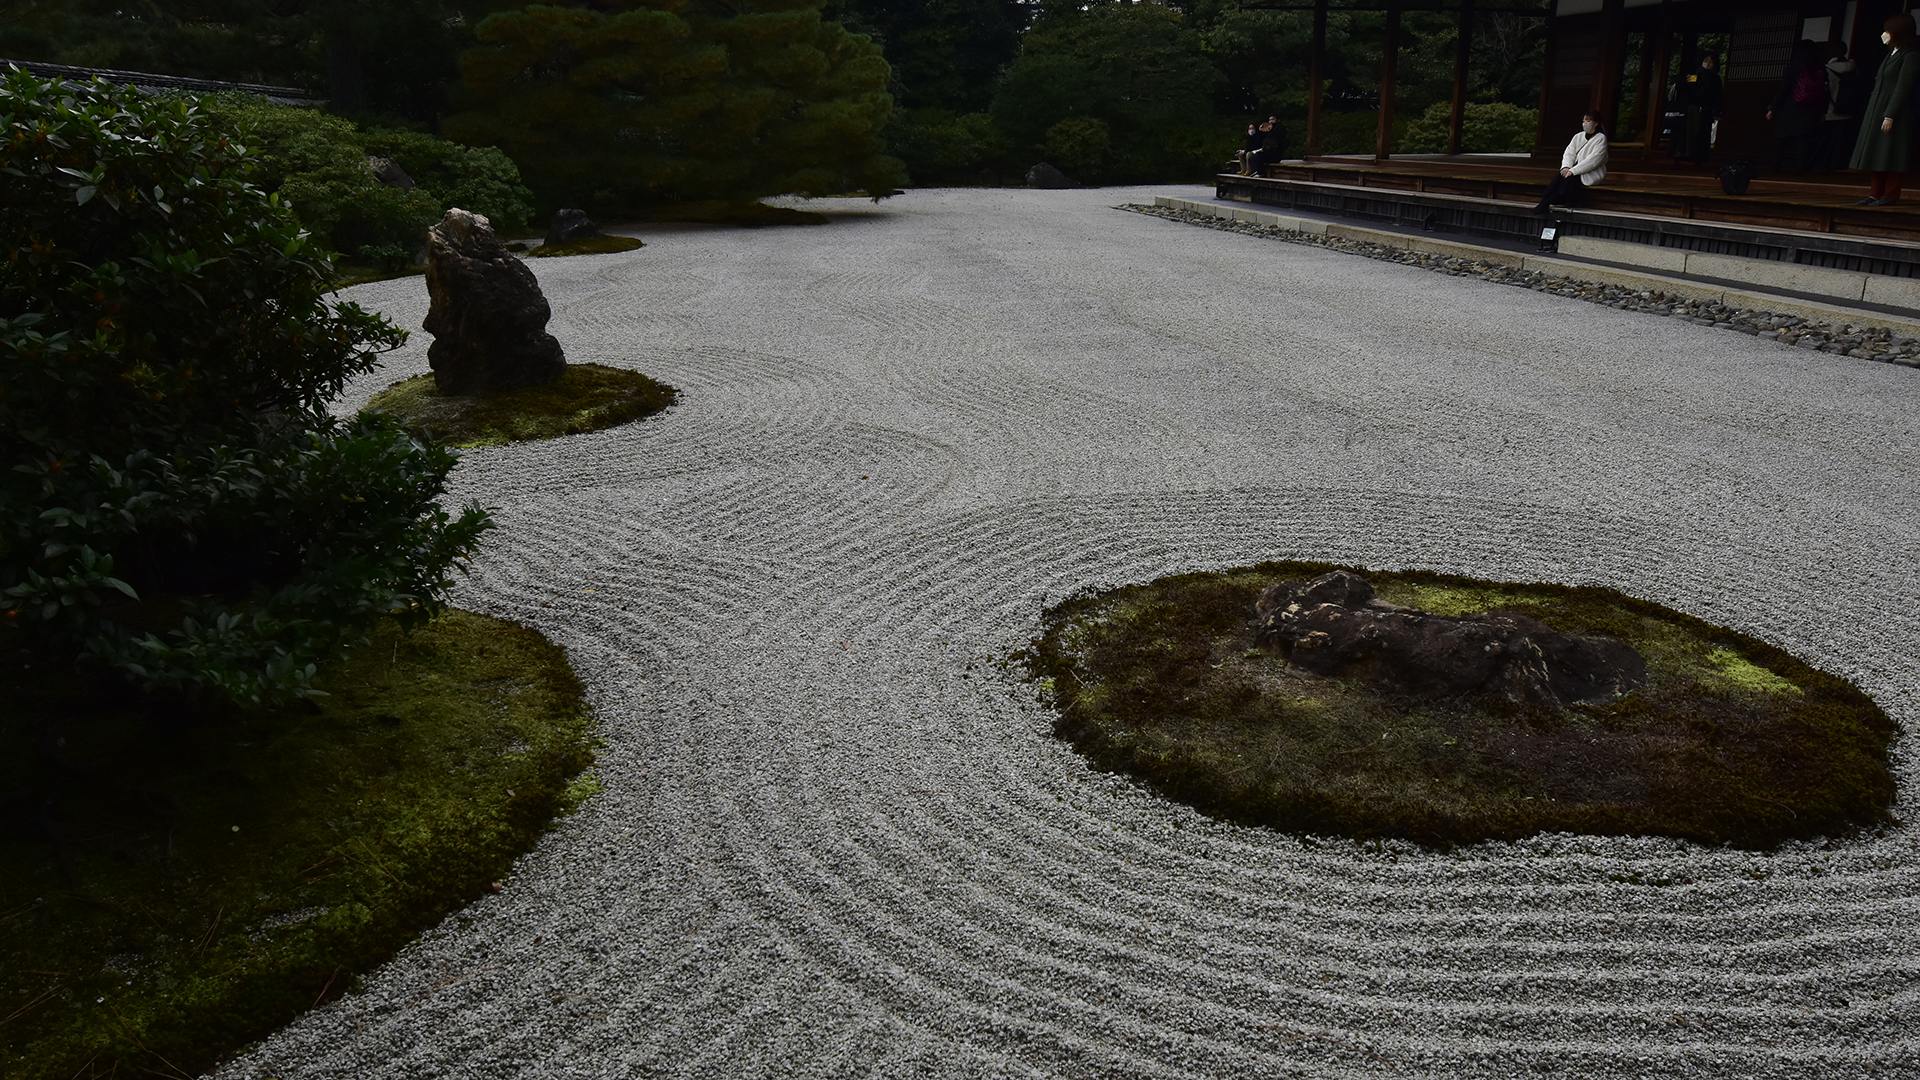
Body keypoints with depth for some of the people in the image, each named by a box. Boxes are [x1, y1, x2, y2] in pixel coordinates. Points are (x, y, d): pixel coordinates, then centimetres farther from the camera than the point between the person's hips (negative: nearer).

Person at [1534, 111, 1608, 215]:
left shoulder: (1600, 138, -5)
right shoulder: (1578, 137, 16)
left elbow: (1593, 160, -16)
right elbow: (1569, 153, 6)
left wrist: (1573, 170, -24)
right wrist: (1566, 167, -16)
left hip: (1592, 174, -5)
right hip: (1576, 171, 5)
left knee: (1570, 178, -32)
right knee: (1560, 175, -26)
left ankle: (1545, 204, -34)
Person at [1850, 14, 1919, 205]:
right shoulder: (1891, 55, 17)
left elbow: (1902, 88, -15)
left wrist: (1890, 115, -21)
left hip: (1894, 114, -9)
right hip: (1877, 111, 9)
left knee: (1891, 157, -7)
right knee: (1876, 155, 7)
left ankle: (1890, 195, -5)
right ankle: (1875, 194, 10)